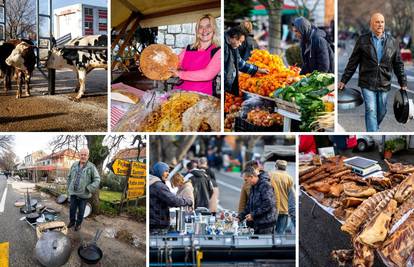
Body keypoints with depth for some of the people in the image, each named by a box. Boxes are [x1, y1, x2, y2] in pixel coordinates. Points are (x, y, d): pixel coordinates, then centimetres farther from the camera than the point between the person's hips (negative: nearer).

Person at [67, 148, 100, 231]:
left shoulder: (91, 167, -10)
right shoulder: (74, 165, 3)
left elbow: (97, 180, -10)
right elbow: (69, 177, 14)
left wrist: (89, 189, -16)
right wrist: (69, 188, 11)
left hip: (83, 194, -3)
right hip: (73, 193, 3)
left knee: (81, 211, 10)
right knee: (72, 209, 14)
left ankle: (78, 224, 27)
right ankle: (72, 221, 34)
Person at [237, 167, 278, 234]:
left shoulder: (265, 185, -12)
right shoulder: (253, 188, 17)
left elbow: (268, 204, -20)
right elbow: (249, 206, 22)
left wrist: (253, 214, -17)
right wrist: (239, 217, 10)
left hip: (266, 223, -9)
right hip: (257, 223, 9)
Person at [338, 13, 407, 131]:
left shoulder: (392, 42, 7)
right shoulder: (362, 40, 1)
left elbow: (398, 64, 12)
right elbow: (352, 62, 3)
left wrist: (403, 83, 10)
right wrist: (344, 80, 1)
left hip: (384, 84, 3)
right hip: (367, 83, -3)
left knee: (381, 112, 10)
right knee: (371, 111, -9)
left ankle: (374, 128, 34)